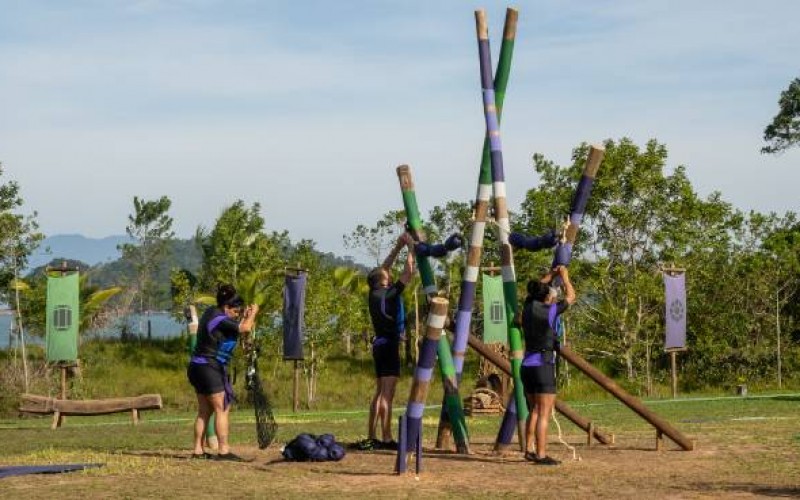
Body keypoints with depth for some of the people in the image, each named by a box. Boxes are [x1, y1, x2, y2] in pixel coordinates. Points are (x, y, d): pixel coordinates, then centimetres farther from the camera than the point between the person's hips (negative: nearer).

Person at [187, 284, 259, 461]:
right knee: (222, 409, -6)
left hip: (198, 367, 10)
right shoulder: (220, 320, -18)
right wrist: (253, 313, -1)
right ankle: (224, 451, -7)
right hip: (208, 368, -10)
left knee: (204, 411, 12)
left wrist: (245, 316, 10)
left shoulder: (211, 313, 11)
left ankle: (198, 450, 13)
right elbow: (245, 329, -17)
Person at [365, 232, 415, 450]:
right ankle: (386, 439, -15)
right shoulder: (388, 294, -12)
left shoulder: (374, 294, 8)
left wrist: (398, 247, 21)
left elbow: (383, 268, 22)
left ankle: (372, 437, 13)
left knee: (380, 393, 13)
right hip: (389, 345, -9)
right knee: (387, 394, -11)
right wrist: (411, 247, -1)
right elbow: (408, 272, -12)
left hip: (380, 344, 9)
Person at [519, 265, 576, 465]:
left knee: (534, 411, 17)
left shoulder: (529, 306, 6)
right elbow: (571, 297, 7)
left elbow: (537, 290, 29)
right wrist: (565, 276, 20)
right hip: (543, 366, -7)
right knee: (544, 414, -6)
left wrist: (551, 274, 32)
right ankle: (541, 455, -9)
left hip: (527, 366, 7)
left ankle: (529, 449, 16)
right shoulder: (550, 311, -9)